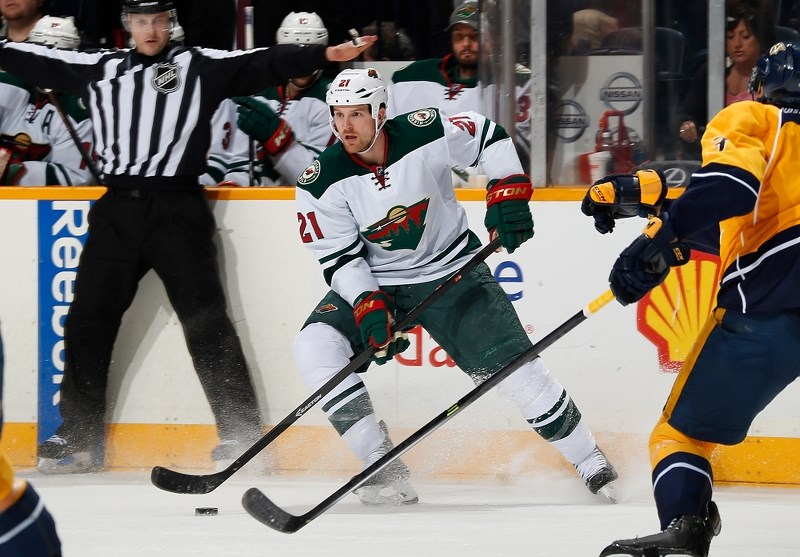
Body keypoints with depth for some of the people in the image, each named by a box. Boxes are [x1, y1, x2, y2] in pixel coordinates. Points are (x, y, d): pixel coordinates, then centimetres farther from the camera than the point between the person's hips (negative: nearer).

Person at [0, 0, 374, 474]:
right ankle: (78, 437, 14)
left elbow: (264, 64, -8)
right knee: (88, 321, 5)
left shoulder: (202, 66, 1)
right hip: (117, 208, 4)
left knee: (206, 322, -5)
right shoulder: (97, 69, 12)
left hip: (179, 209, -4)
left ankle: (242, 433, -1)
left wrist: (323, 56, -19)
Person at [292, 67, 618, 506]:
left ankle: (590, 462, 10)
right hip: (374, 284, 1)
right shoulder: (322, 183, -16)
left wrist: (507, 195, -11)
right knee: (314, 349, -23)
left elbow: (491, 138, -1)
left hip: (452, 271, -1)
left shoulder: (426, 133, -18)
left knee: (514, 367, -11)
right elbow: (341, 259, -12)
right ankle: (384, 470, -17)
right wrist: (369, 308, -27)